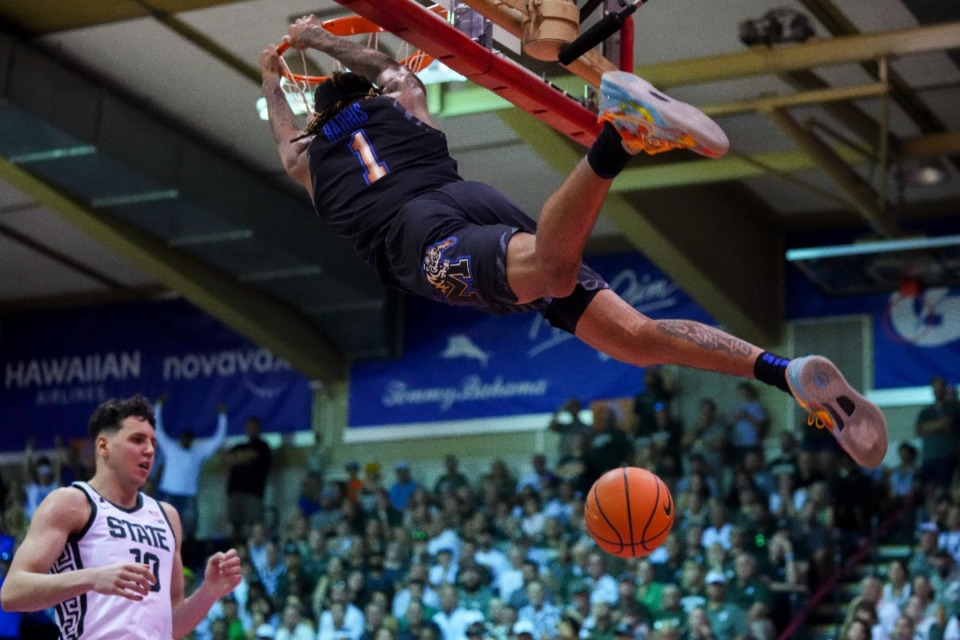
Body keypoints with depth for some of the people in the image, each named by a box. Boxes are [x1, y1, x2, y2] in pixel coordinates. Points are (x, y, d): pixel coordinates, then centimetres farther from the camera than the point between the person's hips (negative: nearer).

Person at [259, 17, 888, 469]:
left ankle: (619, 136, -62)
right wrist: (321, 39, 73)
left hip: (420, 238, -4)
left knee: (549, 268, -36)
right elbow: (389, 67, 59)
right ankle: (785, 371, -28)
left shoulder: (307, 156, 28)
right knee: (636, 334, -6)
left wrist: (271, 78, 73)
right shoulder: (401, 104, 34)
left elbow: (284, 130, 54)